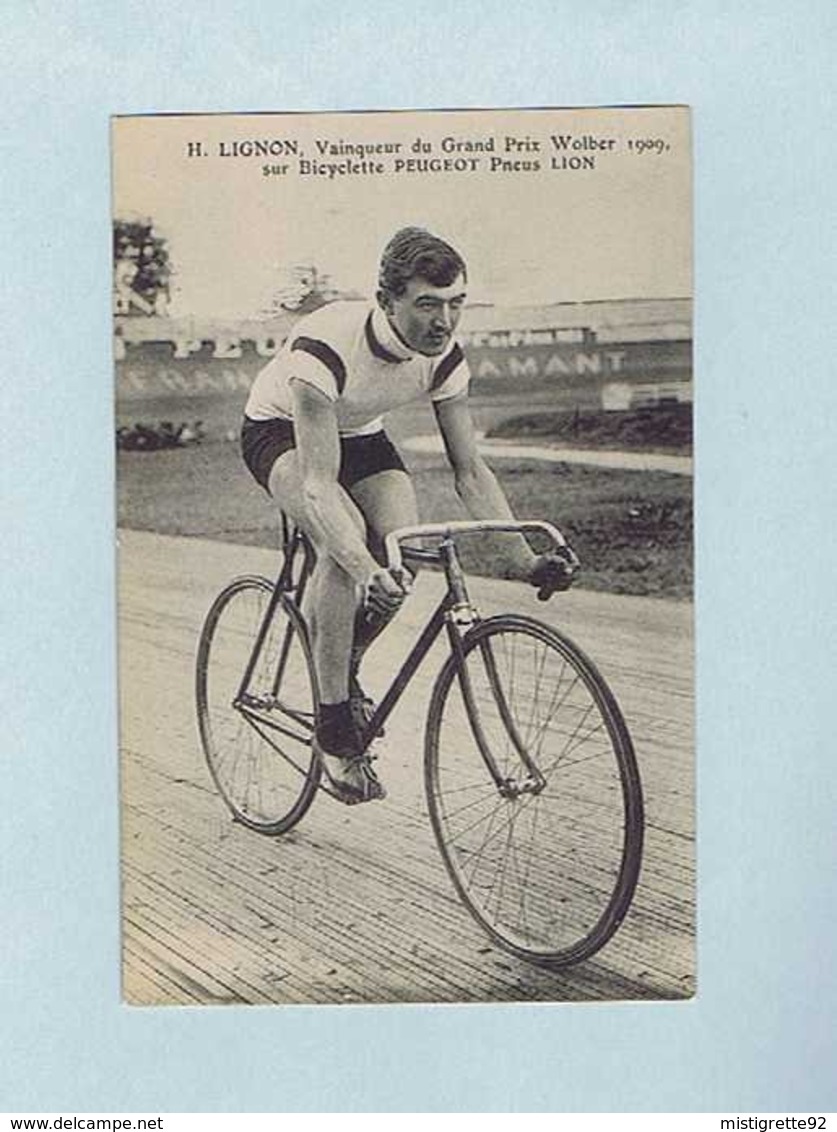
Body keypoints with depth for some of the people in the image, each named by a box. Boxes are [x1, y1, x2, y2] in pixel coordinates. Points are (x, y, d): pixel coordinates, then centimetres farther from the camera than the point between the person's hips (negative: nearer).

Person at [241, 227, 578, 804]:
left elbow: (471, 469, -16)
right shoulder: (326, 348, -38)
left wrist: (527, 560, -26)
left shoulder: (444, 357, -22)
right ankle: (333, 724, -19)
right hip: (279, 431, -5)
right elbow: (320, 485, -43)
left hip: (359, 433, 5)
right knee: (346, 543, -32)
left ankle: (345, 669, 7)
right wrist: (365, 571, -59)